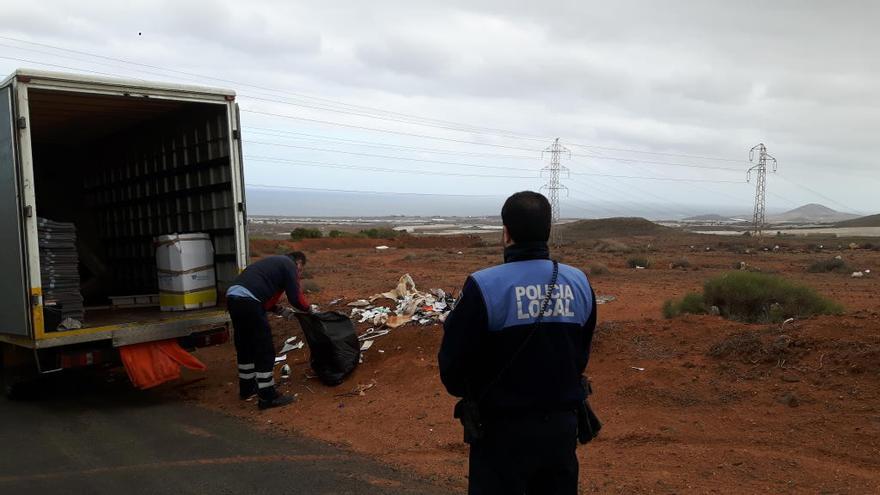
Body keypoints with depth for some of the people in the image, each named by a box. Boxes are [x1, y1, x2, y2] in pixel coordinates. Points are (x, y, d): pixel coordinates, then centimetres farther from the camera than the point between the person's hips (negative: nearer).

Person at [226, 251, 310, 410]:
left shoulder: (273, 262, 31)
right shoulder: (290, 266, 7)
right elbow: (295, 298, 1)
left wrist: (277, 309, 28)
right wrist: (308, 308, 19)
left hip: (232, 296, 9)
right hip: (248, 301, -9)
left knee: (245, 347, 23)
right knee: (265, 351, 0)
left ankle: (247, 388, 36)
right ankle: (267, 396, 5)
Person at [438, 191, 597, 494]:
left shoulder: (484, 286, -20)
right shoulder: (579, 283, -3)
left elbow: (453, 359, -12)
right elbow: (581, 355, 8)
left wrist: (467, 393, 9)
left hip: (504, 430, -4)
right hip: (562, 425, 5)